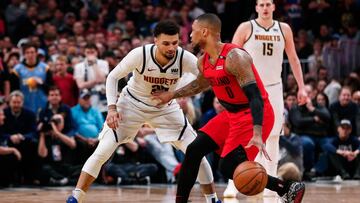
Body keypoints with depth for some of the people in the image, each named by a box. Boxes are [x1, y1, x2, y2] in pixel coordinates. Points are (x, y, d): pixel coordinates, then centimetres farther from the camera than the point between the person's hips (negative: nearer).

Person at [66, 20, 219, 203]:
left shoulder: (185, 58, -26)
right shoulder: (140, 54, -28)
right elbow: (113, 77, -14)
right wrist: (112, 108, -24)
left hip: (166, 108, 2)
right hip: (132, 104, -2)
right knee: (102, 152, -12)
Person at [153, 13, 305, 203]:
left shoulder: (234, 57, -24)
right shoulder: (203, 61, 4)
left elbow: (255, 96, -29)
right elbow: (200, 84, 29)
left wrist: (257, 134, -39)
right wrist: (172, 95, 31)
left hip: (254, 114, -9)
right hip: (231, 114, 9)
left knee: (229, 167, -15)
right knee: (193, 150, 3)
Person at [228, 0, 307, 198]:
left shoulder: (284, 29, 5)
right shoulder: (246, 28, -5)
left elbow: (293, 59, 11)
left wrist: (301, 87, 6)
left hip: (274, 88, 4)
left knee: (273, 136, 3)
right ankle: (232, 185, -9)